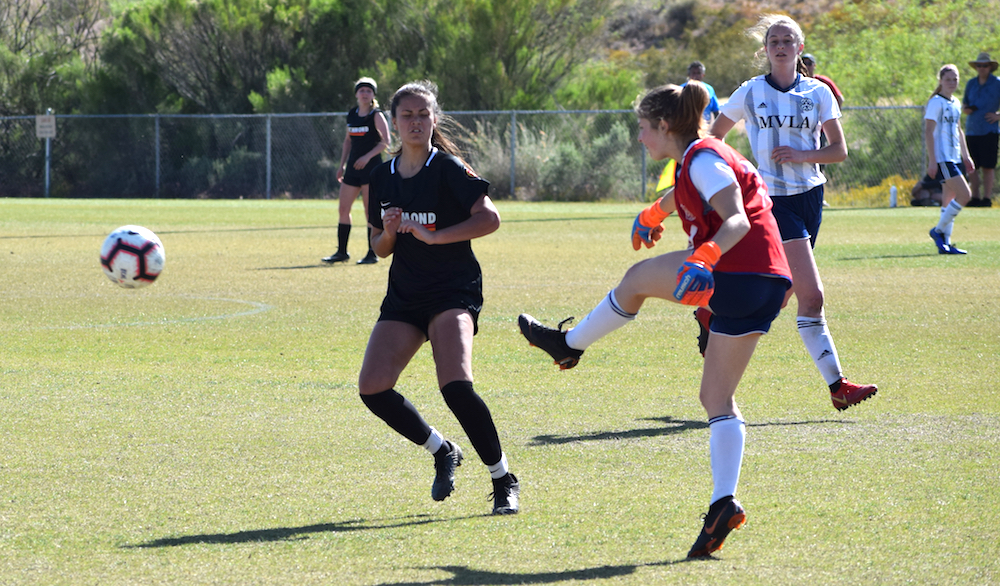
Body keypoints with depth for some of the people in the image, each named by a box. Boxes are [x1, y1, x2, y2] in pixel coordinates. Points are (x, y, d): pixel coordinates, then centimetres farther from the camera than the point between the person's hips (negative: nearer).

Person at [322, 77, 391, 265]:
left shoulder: (376, 116, -6)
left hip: (370, 167, -6)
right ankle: (341, 252, 12)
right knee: (343, 209, 5)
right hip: (353, 168, 6)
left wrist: (367, 157, -22)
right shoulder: (352, 115, 12)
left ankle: (372, 254, 1)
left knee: (370, 211, -5)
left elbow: (385, 141, -13)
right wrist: (342, 164, 15)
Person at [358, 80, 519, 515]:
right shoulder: (383, 176, 10)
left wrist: (434, 236, -20)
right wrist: (388, 234, -6)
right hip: (403, 296, 6)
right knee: (373, 387, -9)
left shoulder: (448, 169, -7)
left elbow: (489, 218, -16)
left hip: (453, 293, -6)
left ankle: (504, 480, -10)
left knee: (455, 385, -26)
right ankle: (443, 451, 15)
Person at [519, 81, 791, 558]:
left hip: (737, 272, -9)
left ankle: (570, 344, 29)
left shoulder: (703, 159, -8)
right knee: (716, 398, 8)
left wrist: (704, 258, -38)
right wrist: (652, 214, 64)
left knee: (637, 278, 12)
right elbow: (685, 194, 47)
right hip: (763, 285, 9)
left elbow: (736, 220, -23)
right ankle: (724, 504, -2)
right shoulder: (698, 158, 22)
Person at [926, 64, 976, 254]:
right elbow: (929, 131, -13)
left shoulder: (955, 103, 16)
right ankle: (938, 230, -4)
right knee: (965, 194, -15)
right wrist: (932, 160, -18)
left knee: (950, 199, 7)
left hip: (955, 158, 9)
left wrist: (966, 156, 25)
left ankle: (945, 244, 9)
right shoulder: (936, 102, -9)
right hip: (942, 158, -9)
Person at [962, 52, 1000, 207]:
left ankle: (987, 198, -2)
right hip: (971, 130, 5)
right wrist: (965, 109, 0)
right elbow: (964, 104, 23)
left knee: (987, 166, -6)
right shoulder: (971, 83, 14)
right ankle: (975, 197, 11)